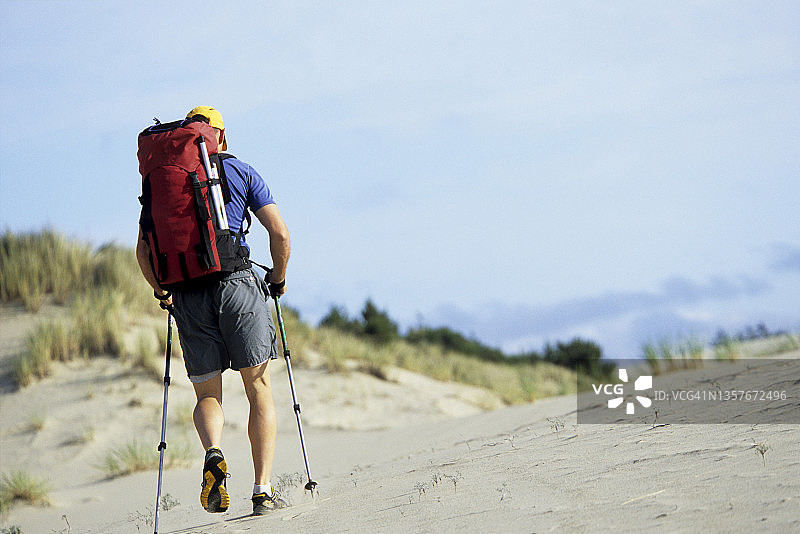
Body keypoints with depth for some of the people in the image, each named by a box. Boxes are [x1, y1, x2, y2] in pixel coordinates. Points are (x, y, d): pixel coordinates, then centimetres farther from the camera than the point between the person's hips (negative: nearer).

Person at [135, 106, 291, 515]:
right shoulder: (240, 172, 8)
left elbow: (144, 251, 10)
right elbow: (280, 234, 0)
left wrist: (162, 292, 26)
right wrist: (278, 280, 16)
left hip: (188, 297, 2)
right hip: (238, 285, -2)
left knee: (207, 394, 13)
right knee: (259, 389, 6)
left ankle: (213, 453, -19)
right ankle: (263, 490, -3)